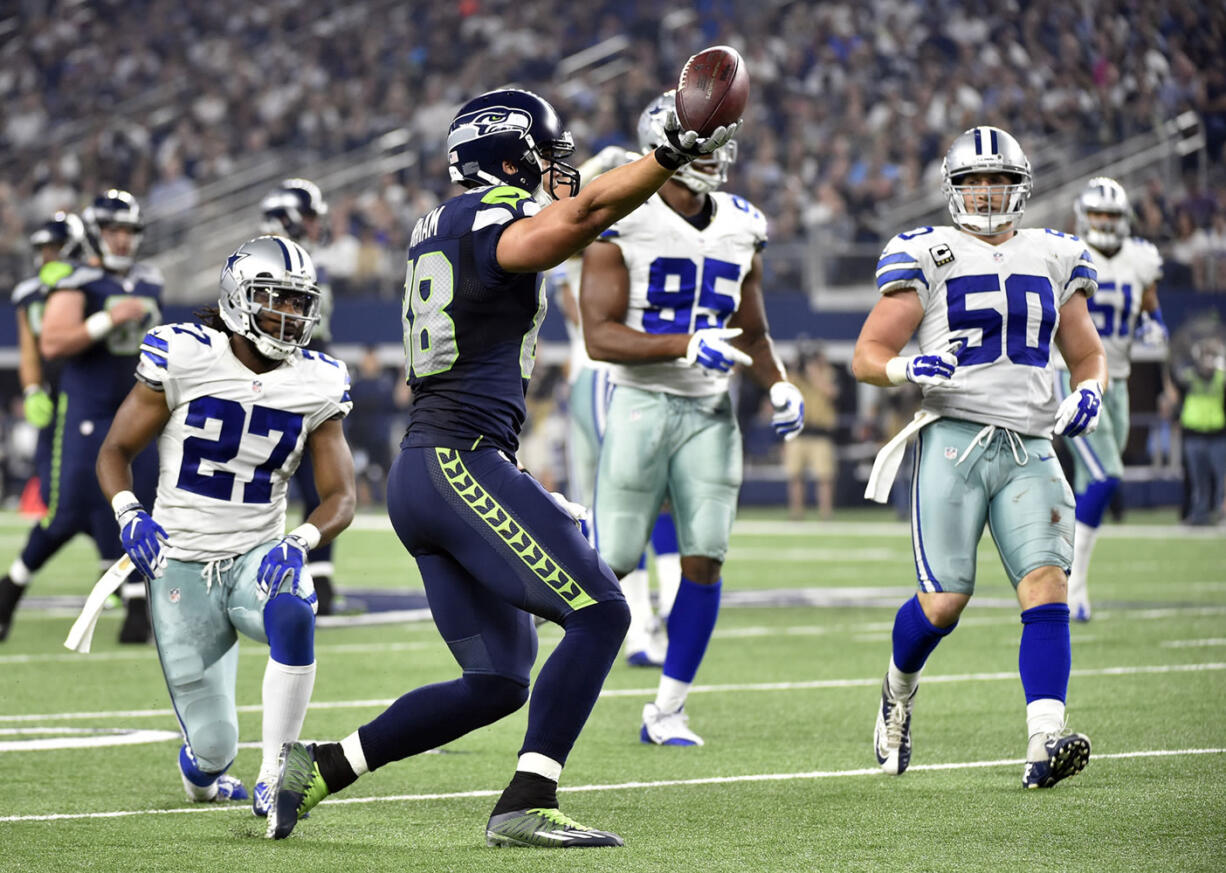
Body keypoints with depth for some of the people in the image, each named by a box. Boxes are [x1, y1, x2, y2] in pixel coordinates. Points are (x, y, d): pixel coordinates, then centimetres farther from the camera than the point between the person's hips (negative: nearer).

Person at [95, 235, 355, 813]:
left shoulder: (315, 385, -1)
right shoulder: (184, 358, -9)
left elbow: (340, 495, 1)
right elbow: (115, 451, -1)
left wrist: (301, 542, -20)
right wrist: (129, 514, -21)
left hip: (259, 557, 2)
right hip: (181, 565, -2)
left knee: (293, 614, -38)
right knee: (212, 748, -4)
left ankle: (272, 781, -25)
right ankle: (201, 775, 39)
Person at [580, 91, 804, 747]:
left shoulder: (739, 230, 9)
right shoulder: (621, 225, -9)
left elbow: (752, 335, 21)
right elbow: (600, 336, -16)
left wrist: (779, 388, 3)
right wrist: (686, 346, -27)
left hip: (709, 410, 5)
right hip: (640, 403, -5)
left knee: (704, 561, -2)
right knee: (612, 563, -5)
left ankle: (667, 712, 7)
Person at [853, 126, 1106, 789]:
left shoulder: (1054, 259, 15)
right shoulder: (927, 256, 3)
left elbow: (1087, 353, 24)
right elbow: (868, 355, 2)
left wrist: (1089, 392, 1)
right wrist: (909, 368, -20)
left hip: (1030, 448, 3)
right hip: (955, 439, -3)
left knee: (1046, 587, -16)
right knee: (943, 602, -7)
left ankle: (1044, 743, -24)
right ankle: (899, 691, 27)